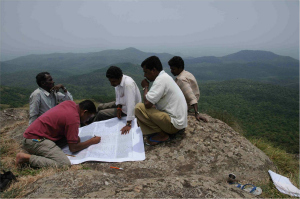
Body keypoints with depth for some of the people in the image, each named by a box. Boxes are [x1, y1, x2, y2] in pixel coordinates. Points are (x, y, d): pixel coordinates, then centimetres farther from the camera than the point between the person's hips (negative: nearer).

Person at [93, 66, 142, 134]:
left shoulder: (128, 84, -36)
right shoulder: (117, 81, -10)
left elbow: (131, 104, -41)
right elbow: (118, 96, 4)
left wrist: (128, 124, -42)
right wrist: (119, 107, -13)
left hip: (127, 110, -8)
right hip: (122, 103, 8)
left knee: (101, 114, -7)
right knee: (100, 107, 13)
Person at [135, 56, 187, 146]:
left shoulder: (161, 79, -19)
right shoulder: (165, 77, 11)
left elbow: (147, 104, -25)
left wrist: (145, 87, -8)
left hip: (174, 124, -10)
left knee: (139, 107, -17)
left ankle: (162, 135, -5)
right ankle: (163, 131, 10)